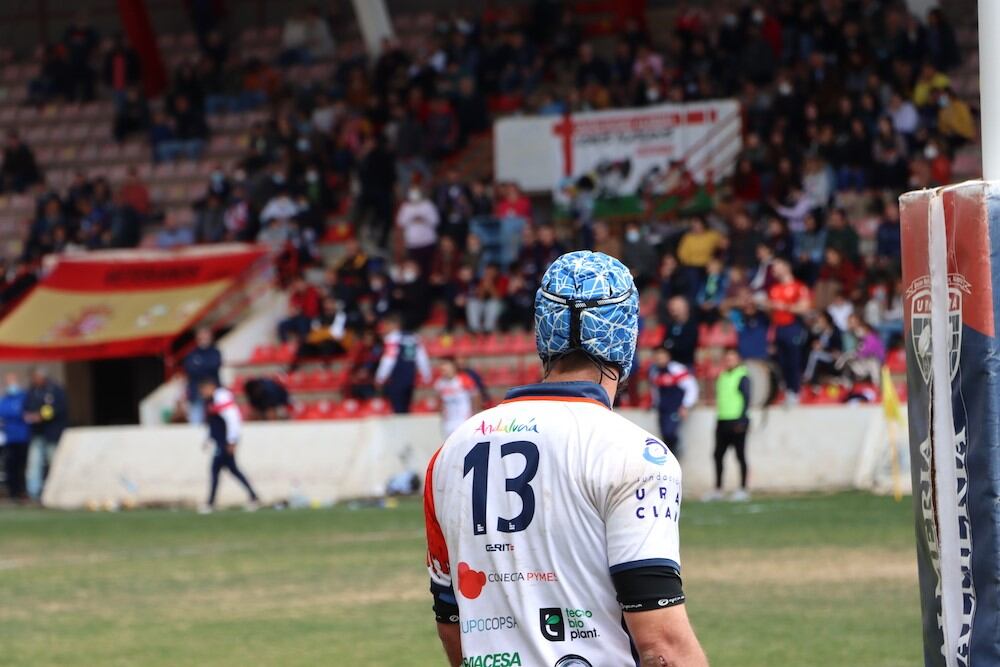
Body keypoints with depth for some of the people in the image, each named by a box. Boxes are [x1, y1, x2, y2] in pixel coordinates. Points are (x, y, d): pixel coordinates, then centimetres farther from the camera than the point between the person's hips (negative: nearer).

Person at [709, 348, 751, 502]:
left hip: (737, 421, -8)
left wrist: (741, 421, -18)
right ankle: (718, 490, 12)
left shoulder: (742, 377, -7)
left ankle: (743, 489, 1)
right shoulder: (722, 377, 16)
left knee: (740, 455, -3)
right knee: (718, 455, 7)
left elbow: (746, 399, -12)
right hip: (723, 421, 8)